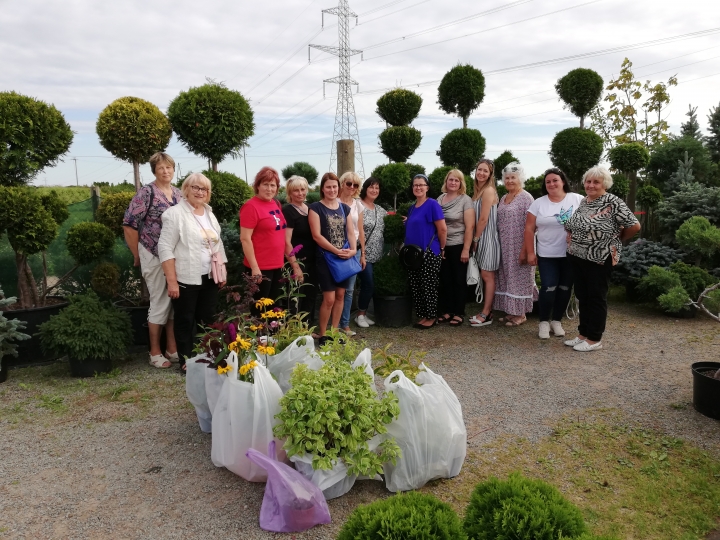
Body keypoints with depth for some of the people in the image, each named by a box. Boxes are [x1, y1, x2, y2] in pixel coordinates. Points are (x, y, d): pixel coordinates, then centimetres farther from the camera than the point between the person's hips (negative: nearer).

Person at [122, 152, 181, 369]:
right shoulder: (147, 193, -9)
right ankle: (155, 352, 15)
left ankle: (172, 348, 23)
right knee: (160, 303, 1)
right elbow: (129, 224, -10)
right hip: (155, 256, -6)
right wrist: (137, 255, -4)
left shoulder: (179, 194, 9)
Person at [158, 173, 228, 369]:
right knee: (186, 321, 5)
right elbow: (165, 248, -14)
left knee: (207, 320, 12)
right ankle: (186, 360, 16)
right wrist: (172, 281, -19)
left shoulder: (210, 214, 12)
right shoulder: (175, 214, -10)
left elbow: (218, 245, 19)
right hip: (186, 280, -6)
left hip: (209, 278, 6)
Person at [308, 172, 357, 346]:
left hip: (344, 257, 5)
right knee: (329, 298, -6)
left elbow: (350, 232, 9)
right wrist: (336, 251, -17)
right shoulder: (315, 208, -5)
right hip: (326, 258, -5)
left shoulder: (344, 208, 10)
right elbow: (316, 235, -13)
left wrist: (353, 249, -10)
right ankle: (322, 334, 9)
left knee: (340, 295, 9)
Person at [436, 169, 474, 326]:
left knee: (458, 280, 5)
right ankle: (447, 311, 19)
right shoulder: (440, 199, 7)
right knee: (445, 280, 9)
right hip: (442, 246, 4)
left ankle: (459, 313, 14)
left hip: (458, 246, -4)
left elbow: (470, 226, -11)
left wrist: (466, 249, -15)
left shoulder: (465, 200, -6)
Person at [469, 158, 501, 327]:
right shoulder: (479, 190, 15)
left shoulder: (488, 190, -14)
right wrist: (476, 239, 12)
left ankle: (486, 315, 0)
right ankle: (486, 311, 18)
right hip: (481, 237, 9)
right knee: (485, 276, 12)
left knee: (487, 276, -5)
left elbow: (483, 219, -17)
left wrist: (475, 239, -8)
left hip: (487, 237, -9)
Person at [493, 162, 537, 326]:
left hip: (519, 246, -7)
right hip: (505, 246, 7)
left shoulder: (526, 198, -9)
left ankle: (520, 314, 11)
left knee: (519, 278, 1)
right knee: (507, 278, 11)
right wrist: (499, 245, 11)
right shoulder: (503, 198, 13)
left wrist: (525, 250, -19)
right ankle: (511, 311, 21)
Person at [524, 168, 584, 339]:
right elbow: (529, 229, 2)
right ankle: (544, 322, 11)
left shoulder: (578, 200, 0)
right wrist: (530, 252, -2)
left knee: (565, 288, 9)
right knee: (548, 288, -6)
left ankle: (556, 320, 25)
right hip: (547, 255, -1)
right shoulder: (538, 203, 2)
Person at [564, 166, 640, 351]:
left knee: (596, 298, 2)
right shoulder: (583, 202, 10)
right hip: (578, 258, 7)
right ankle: (584, 334, 25)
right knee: (582, 297, 13)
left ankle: (594, 339, 13)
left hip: (599, 259, -7)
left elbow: (634, 226, -13)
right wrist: (572, 242, 7)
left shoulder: (613, 202, -12)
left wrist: (616, 240, -1)